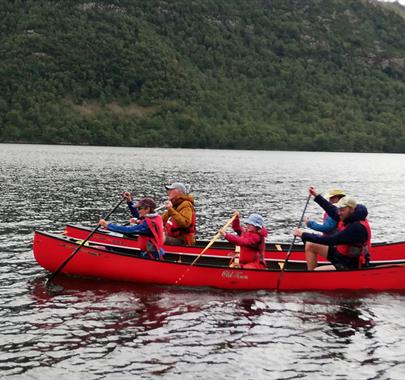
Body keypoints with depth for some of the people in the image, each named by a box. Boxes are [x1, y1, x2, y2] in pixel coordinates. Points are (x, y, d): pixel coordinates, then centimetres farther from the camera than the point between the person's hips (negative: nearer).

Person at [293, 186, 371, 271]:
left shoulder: (357, 227, -30)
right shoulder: (349, 218, -3)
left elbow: (331, 240, -32)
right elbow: (333, 211, 18)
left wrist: (304, 235, -29)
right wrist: (317, 196, 21)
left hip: (352, 265, -10)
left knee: (317, 271, -27)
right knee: (310, 245, 7)